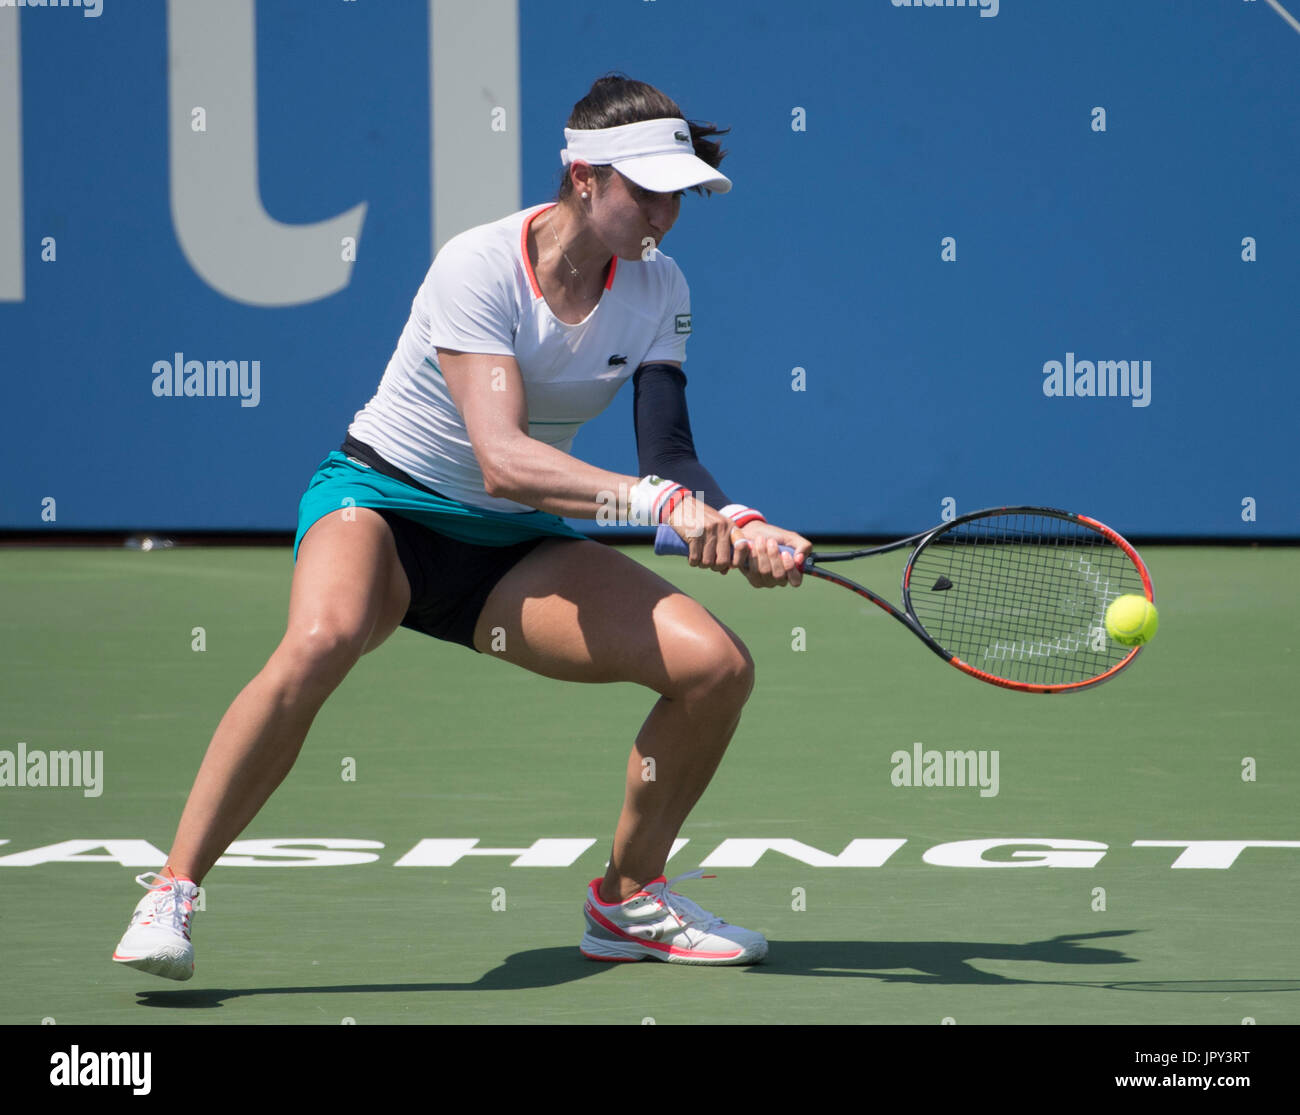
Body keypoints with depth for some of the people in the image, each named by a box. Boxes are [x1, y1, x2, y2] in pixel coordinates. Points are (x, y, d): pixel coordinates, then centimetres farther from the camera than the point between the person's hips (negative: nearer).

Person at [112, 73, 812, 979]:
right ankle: (171, 894, -29)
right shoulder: (477, 268, -24)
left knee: (716, 666, -12)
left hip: (515, 547, 6)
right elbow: (501, 459, -35)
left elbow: (669, 454, -10)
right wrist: (657, 500, -46)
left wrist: (738, 524, -32)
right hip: (384, 501, -6)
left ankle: (628, 900, 10)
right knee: (321, 640, -40)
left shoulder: (657, 289, -4)